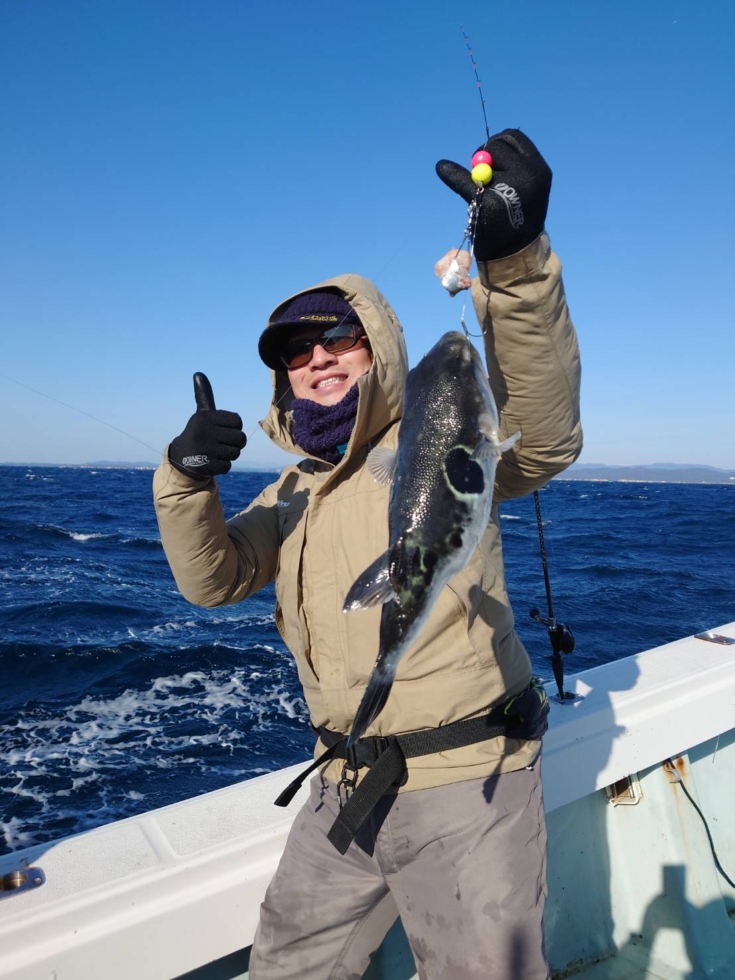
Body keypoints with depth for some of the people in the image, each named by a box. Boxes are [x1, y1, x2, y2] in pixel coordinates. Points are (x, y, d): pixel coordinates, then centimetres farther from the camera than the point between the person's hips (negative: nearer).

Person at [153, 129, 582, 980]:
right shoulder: (295, 489, 10)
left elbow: (544, 437, -30)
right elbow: (213, 579, 6)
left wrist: (515, 262, -44)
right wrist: (186, 482, -13)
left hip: (465, 784, -6)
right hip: (345, 786, 7)